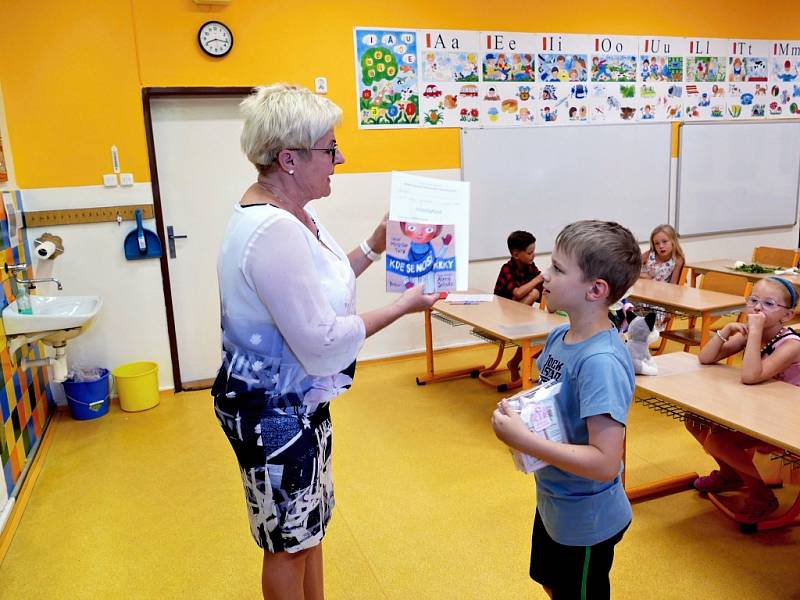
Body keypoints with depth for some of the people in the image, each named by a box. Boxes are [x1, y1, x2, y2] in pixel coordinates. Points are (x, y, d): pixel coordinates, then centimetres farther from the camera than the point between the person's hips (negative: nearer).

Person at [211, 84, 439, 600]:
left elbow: (319, 288, 13)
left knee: (310, 522, 25)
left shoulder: (288, 212, 3)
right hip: (273, 413, -10)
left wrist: (374, 246, 8)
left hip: (300, 402, 10)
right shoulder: (272, 230, -29)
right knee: (289, 540, 13)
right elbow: (322, 341, -27)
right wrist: (403, 307, -17)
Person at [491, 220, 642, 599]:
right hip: (552, 503, 8)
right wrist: (518, 413, -11)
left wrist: (523, 440, -33)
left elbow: (605, 462, -34)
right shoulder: (559, 336, -7)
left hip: (586, 519, -8)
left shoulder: (601, 362, -32)